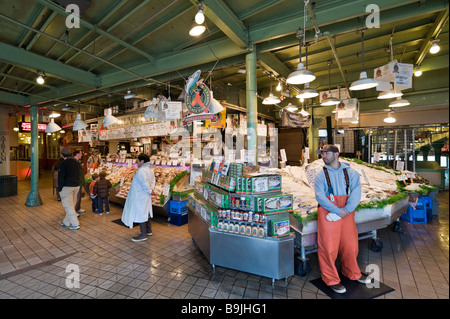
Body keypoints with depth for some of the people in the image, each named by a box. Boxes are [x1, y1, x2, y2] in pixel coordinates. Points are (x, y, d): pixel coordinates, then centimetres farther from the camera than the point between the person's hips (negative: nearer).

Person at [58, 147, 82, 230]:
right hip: (76, 186, 7)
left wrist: (59, 188, -7)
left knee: (68, 206, 0)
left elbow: (61, 176, -14)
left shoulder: (64, 163, -14)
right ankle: (66, 222, 29)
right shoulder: (76, 162, 9)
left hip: (67, 187, -7)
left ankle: (75, 224, -2)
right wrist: (76, 183, 17)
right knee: (71, 205, 16)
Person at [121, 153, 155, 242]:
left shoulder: (141, 171, -23)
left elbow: (145, 184, -28)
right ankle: (148, 230, 33)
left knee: (140, 214, -1)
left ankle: (143, 235, 7)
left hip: (140, 196, -10)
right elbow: (152, 180, 12)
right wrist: (152, 188, 1)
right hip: (145, 196, 10)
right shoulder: (150, 169, 8)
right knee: (145, 213, 20)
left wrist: (149, 191, -14)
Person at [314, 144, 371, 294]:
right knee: (329, 247, 1)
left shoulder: (351, 173, 4)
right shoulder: (321, 175, 0)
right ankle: (331, 279, 19)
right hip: (327, 214, -2)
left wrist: (345, 211, -18)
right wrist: (338, 211, -17)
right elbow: (320, 197, -9)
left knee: (350, 244, 15)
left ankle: (352, 273, 41)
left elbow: (356, 194, -5)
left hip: (347, 213, 3)